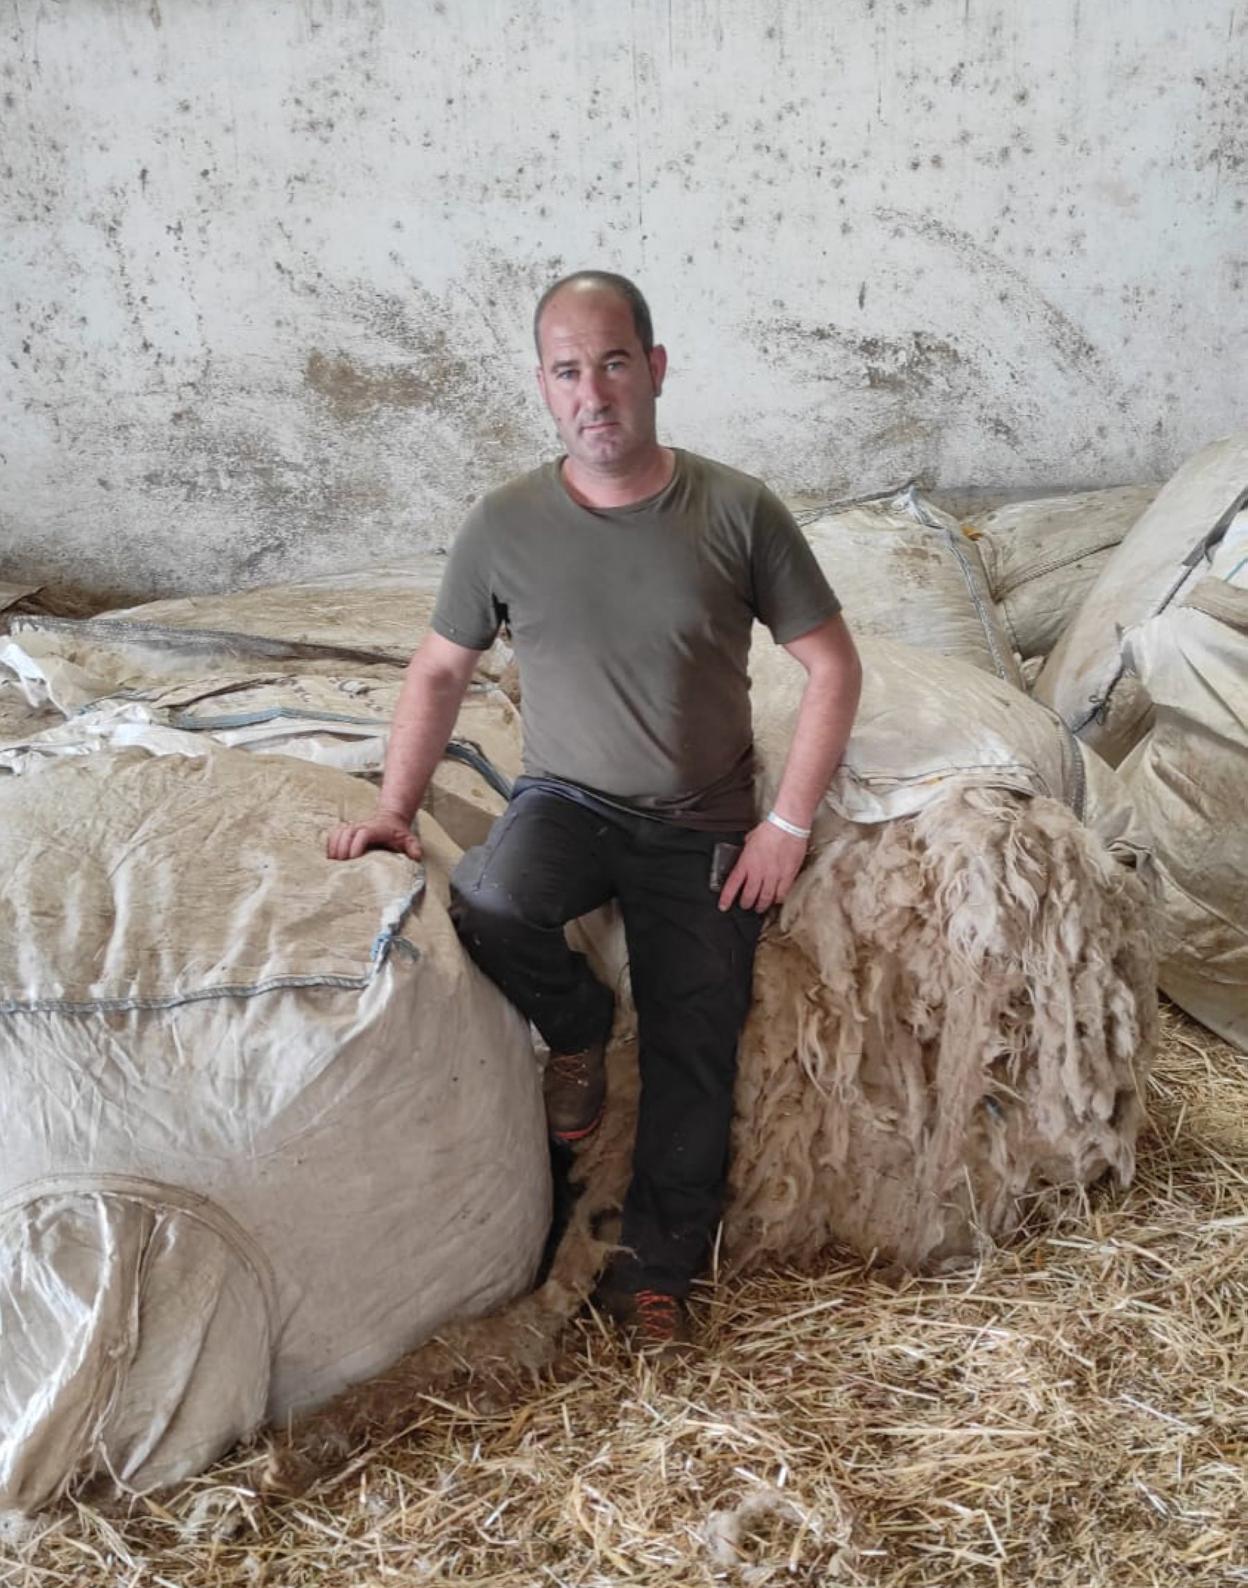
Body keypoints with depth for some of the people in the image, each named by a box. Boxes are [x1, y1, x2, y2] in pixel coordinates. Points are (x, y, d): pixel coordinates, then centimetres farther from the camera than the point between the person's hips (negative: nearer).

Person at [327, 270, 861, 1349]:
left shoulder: (737, 512, -10)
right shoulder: (506, 525, -6)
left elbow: (833, 665, -4)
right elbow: (441, 671, 6)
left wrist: (788, 824, -9)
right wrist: (395, 809, -5)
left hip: (703, 830, 0)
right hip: (568, 801, 0)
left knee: (693, 1053, -3)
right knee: (489, 903, -32)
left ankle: (655, 1270, 20)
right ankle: (578, 1031, 0)